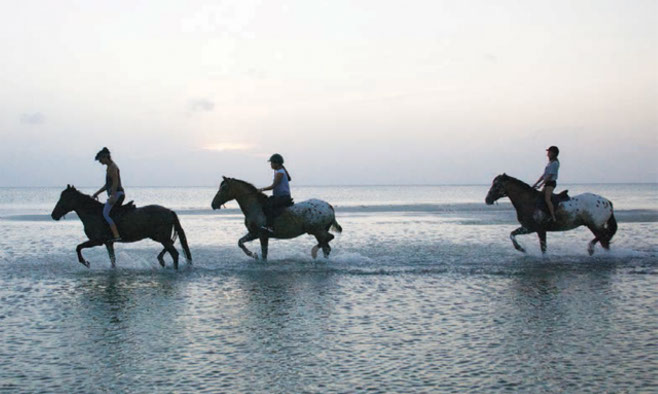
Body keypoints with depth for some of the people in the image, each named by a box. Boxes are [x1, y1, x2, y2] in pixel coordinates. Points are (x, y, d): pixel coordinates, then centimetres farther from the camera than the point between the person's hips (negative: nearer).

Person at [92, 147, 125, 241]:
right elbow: (107, 184, 26)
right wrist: (97, 193, 24)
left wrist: (112, 196, -28)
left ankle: (116, 236, -30)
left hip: (117, 194, -11)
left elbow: (115, 182, -21)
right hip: (117, 194, 11)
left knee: (105, 213, -20)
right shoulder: (110, 167, 20)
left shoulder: (112, 167, -10)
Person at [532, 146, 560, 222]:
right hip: (547, 183, 10)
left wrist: (541, 184, -17)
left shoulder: (554, 163, -10)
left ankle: (553, 217, -24)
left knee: (547, 199, -21)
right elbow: (544, 175, 20)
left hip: (551, 182, -10)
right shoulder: (550, 163, 18)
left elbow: (550, 176, -16)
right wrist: (536, 184, 16)